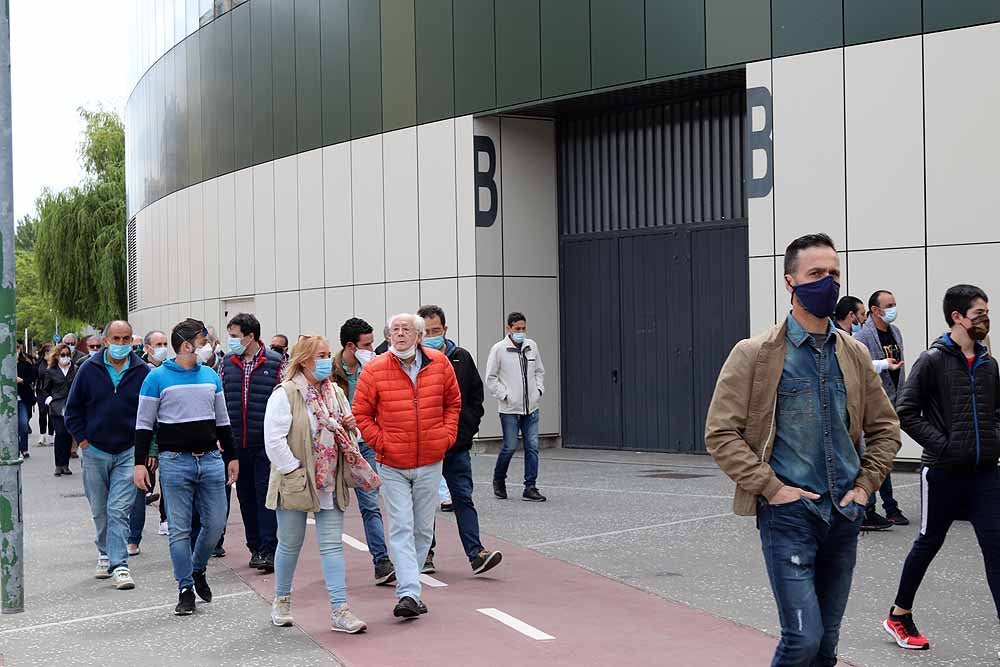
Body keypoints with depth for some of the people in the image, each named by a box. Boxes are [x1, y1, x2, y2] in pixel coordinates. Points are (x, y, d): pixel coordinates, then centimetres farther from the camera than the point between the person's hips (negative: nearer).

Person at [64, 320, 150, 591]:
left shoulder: (143, 372, -2)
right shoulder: (89, 369, 0)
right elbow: (73, 408, 9)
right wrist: (82, 439, 1)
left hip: (128, 453, -2)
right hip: (95, 451, 2)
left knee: (119, 510, -9)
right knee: (100, 511, 13)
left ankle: (119, 565, -10)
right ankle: (105, 554, 32)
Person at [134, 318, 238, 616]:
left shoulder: (210, 376, 11)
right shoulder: (157, 377, -4)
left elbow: (222, 420, 18)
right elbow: (144, 424, -2)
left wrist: (231, 456, 18)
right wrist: (140, 462, -7)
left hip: (211, 460, 4)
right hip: (175, 462, -4)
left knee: (216, 523, 6)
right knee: (180, 529, 1)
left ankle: (198, 569, 31)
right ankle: (185, 589, 11)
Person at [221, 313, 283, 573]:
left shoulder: (275, 363, -3)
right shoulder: (227, 363, 9)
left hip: (266, 442, -5)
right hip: (236, 443, 5)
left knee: (266, 494, -6)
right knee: (246, 495, 10)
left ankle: (268, 550, -5)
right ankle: (256, 548, 20)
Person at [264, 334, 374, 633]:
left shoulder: (336, 392, 9)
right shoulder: (285, 394, -12)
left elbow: (345, 434, 22)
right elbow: (274, 440, -17)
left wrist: (350, 425, -1)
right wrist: (295, 471, -17)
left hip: (330, 483, 5)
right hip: (296, 483, -5)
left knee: (332, 545, 2)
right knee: (290, 544, 10)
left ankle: (340, 611, 1)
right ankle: (281, 601, 30)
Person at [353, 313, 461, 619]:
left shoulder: (439, 364, 0)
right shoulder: (375, 369, -7)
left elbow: (453, 402, 13)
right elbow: (361, 413, 0)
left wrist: (447, 435, 3)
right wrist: (381, 442, -8)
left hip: (430, 462, 3)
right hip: (393, 466, -3)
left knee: (423, 530, 11)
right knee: (401, 529, -8)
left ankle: (407, 589, 25)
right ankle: (409, 594, -11)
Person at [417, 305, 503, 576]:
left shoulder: (461, 358, 5)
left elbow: (476, 396, 14)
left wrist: (468, 429, 6)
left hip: (457, 445, 3)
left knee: (463, 499, 1)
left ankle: (476, 553, -3)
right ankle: (424, 553, 20)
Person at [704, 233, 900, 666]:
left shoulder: (854, 355, 8)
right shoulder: (755, 354, -6)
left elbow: (885, 427, 17)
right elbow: (720, 434, -9)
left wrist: (866, 485, 5)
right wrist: (771, 487, -14)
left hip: (844, 514, 5)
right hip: (788, 513, -5)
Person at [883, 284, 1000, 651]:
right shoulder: (933, 360, -9)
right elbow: (906, 412, -12)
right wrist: (942, 444, -15)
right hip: (943, 470, -5)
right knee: (929, 542, 8)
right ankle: (899, 615, 27)